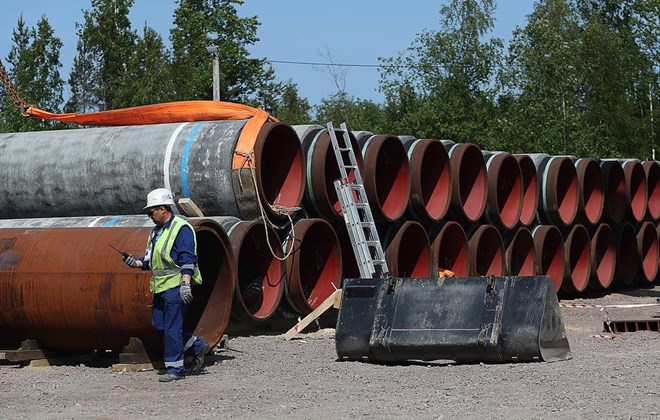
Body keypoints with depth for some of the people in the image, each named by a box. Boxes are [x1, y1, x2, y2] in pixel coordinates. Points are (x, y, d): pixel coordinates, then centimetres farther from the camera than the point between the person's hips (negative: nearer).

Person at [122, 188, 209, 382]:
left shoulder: (181, 229, -11)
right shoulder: (156, 231, 18)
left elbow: (188, 260, -17)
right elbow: (151, 259, 24)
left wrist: (185, 283, -25)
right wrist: (136, 262, 5)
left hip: (175, 286, -10)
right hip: (160, 286, 10)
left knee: (172, 328, -6)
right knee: (158, 324, 9)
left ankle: (175, 369, 2)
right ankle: (197, 346, 22)